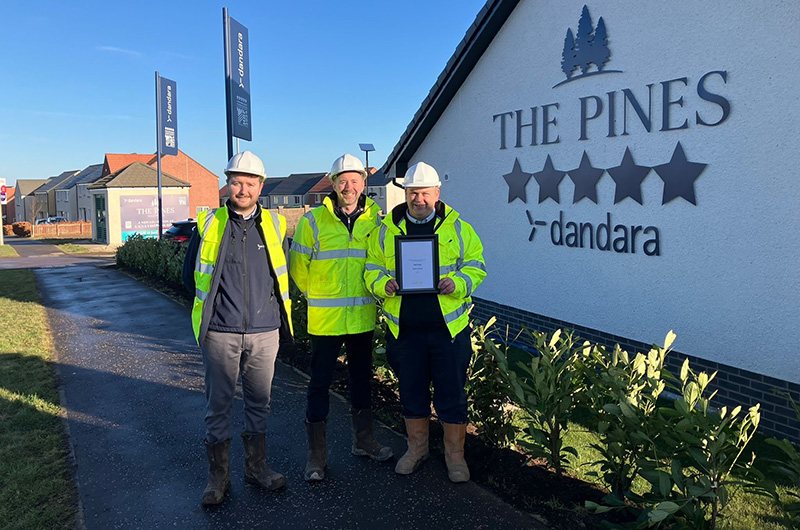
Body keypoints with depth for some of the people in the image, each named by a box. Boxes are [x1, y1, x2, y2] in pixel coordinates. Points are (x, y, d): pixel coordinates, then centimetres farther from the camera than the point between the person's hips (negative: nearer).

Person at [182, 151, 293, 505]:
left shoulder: (274, 225, 6)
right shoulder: (208, 225, 1)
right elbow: (190, 275, 10)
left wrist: (272, 307, 11)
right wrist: (213, 305, 9)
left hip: (265, 332, 2)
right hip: (221, 333, -1)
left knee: (259, 402, 12)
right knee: (218, 404, 6)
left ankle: (256, 466, 28)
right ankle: (218, 475, 20)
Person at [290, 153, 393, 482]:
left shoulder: (375, 220, 2)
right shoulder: (314, 221, -7)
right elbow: (298, 267, 2)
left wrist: (369, 291, 13)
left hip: (363, 316, 3)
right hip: (325, 318, -3)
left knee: (361, 379, 17)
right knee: (319, 383, 4)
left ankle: (363, 441, 34)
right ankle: (316, 455, 16)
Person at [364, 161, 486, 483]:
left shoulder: (457, 227, 3)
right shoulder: (387, 229, 7)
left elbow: (476, 266, 3)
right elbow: (372, 269, 9)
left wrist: (457, 283, -17)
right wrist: (384, 285, -13)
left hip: (449, 326, -1)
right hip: (405, 328, 2)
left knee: (452, 393, 5)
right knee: (411, 393, 14)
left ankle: (455, 455, 24)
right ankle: (417, 448, 34)